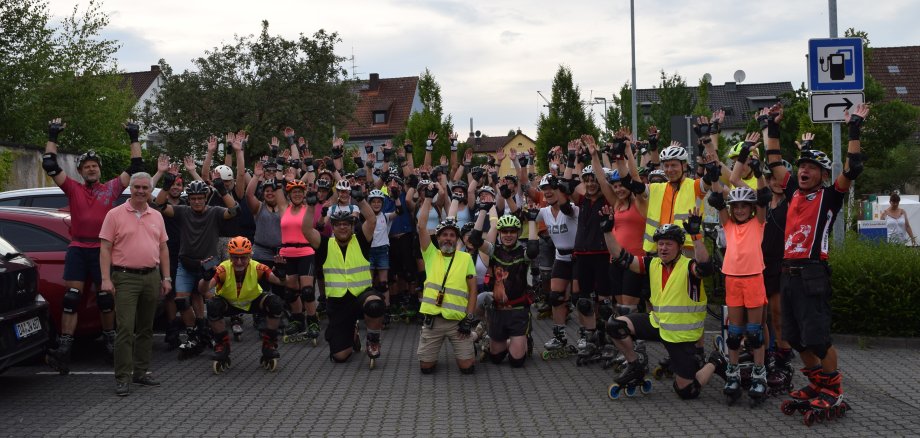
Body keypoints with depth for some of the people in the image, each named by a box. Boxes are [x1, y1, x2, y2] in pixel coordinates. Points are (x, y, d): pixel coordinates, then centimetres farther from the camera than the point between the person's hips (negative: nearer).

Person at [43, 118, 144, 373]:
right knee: (71, 298, -5)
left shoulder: (111, 188, 6)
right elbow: (50, 166, 1)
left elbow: (136, 168, 5)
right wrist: (52, 137, 2)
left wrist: (134, 139, 6)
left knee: (105, 298, 9)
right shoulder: (73, 189, 6)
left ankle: (110, 343, 24)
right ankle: (64, 351, -9)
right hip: (77, 249, 0)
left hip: (102, 249, 0)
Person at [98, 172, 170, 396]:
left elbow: (163, 248, 16)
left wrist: (166, 278, 9)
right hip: (126, 277, -5)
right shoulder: (115, 214, -1)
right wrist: (106, 279, -13)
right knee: (126, 329, -9)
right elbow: (105, 248, -5)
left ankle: (141, 373, 19)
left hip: (152, 277, 5)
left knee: (146, 329, 10)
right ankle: (122, 378, -3)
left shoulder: (157, 216, 13)